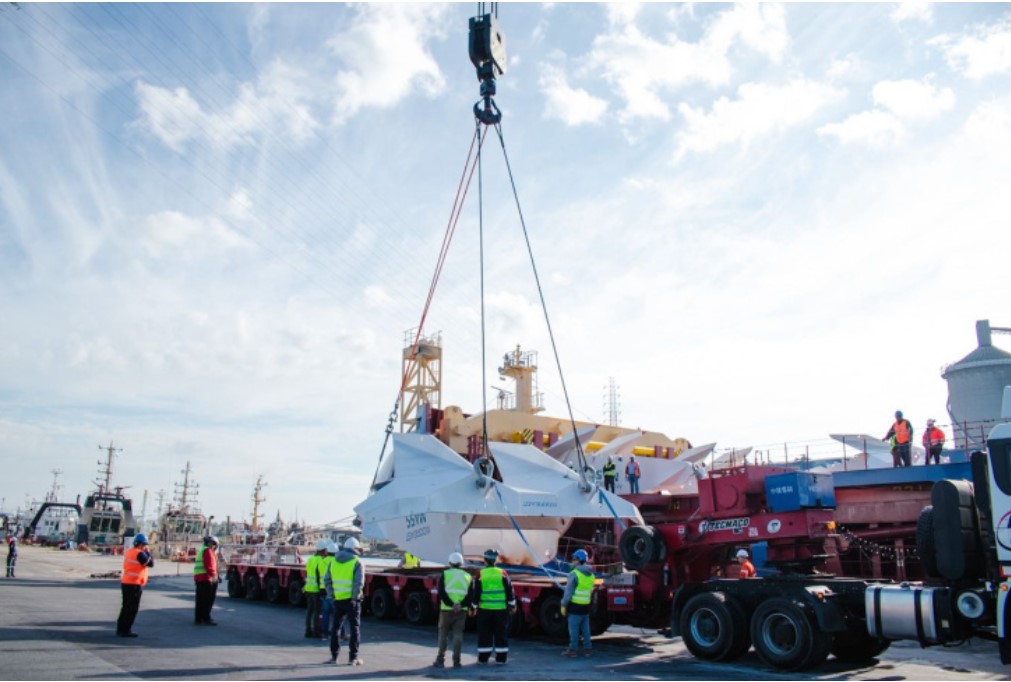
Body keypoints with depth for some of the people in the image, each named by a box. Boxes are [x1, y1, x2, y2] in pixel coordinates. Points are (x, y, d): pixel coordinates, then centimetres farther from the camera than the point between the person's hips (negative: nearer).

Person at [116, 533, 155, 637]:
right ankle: (126, 630, 0)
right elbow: (150, 563, -12)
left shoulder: (128, 552, 10)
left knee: (126, 607, 18)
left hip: (125, 582, 9)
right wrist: (147, 552, -3)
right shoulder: (140, 554, -17)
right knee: (132, 608, -2)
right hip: (135, 584, -9)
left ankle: (120, 629, 23)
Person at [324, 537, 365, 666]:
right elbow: (359, 583, -16)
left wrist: (331, 595, 7)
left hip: (338, 599, 4)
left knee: (335, 627, 17)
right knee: (355, 628, 5)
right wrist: (355, 597, -8)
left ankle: (334, 656, 20)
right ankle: (353, 658, 4)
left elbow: (327, 580, 6)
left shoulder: (334, 561, 9)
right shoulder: (357, 563, -7)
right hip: (351, 600, -4)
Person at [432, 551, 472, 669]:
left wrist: (451, 604, -14)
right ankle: (456, 661, 2)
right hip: (461, 611, 2)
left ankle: (440, 660, 11)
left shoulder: (444, 574, 1)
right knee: (458, 635, 5)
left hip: (446, 609, -1)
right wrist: (461, 604, -12)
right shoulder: (467, 576, 8)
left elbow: (441, 593, -10)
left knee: (443, 634, 9)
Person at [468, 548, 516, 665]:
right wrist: (512, 605, 10)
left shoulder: (480, 575, -4)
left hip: (485, 609, -1)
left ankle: (483, 658, 12)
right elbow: (509, 590, 1)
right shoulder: (502, 573, -2)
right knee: (501, 633, 8)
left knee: (484, 634, 8)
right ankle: (501, 658, 10)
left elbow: (475, 593, -2)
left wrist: (473, 607, 8)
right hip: (501, 609, 1)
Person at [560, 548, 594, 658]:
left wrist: (564, 605, -9)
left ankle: (573, 649, 4)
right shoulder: (590, 574, 9)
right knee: (585, 628, 13)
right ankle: (587, 648, 16)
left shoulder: (574, 574, -14)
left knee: (574, 628, 0)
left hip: (575, 605, -7)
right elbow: (590, 591, 15)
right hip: (586, 605, 7)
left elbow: (569, 591, -14)